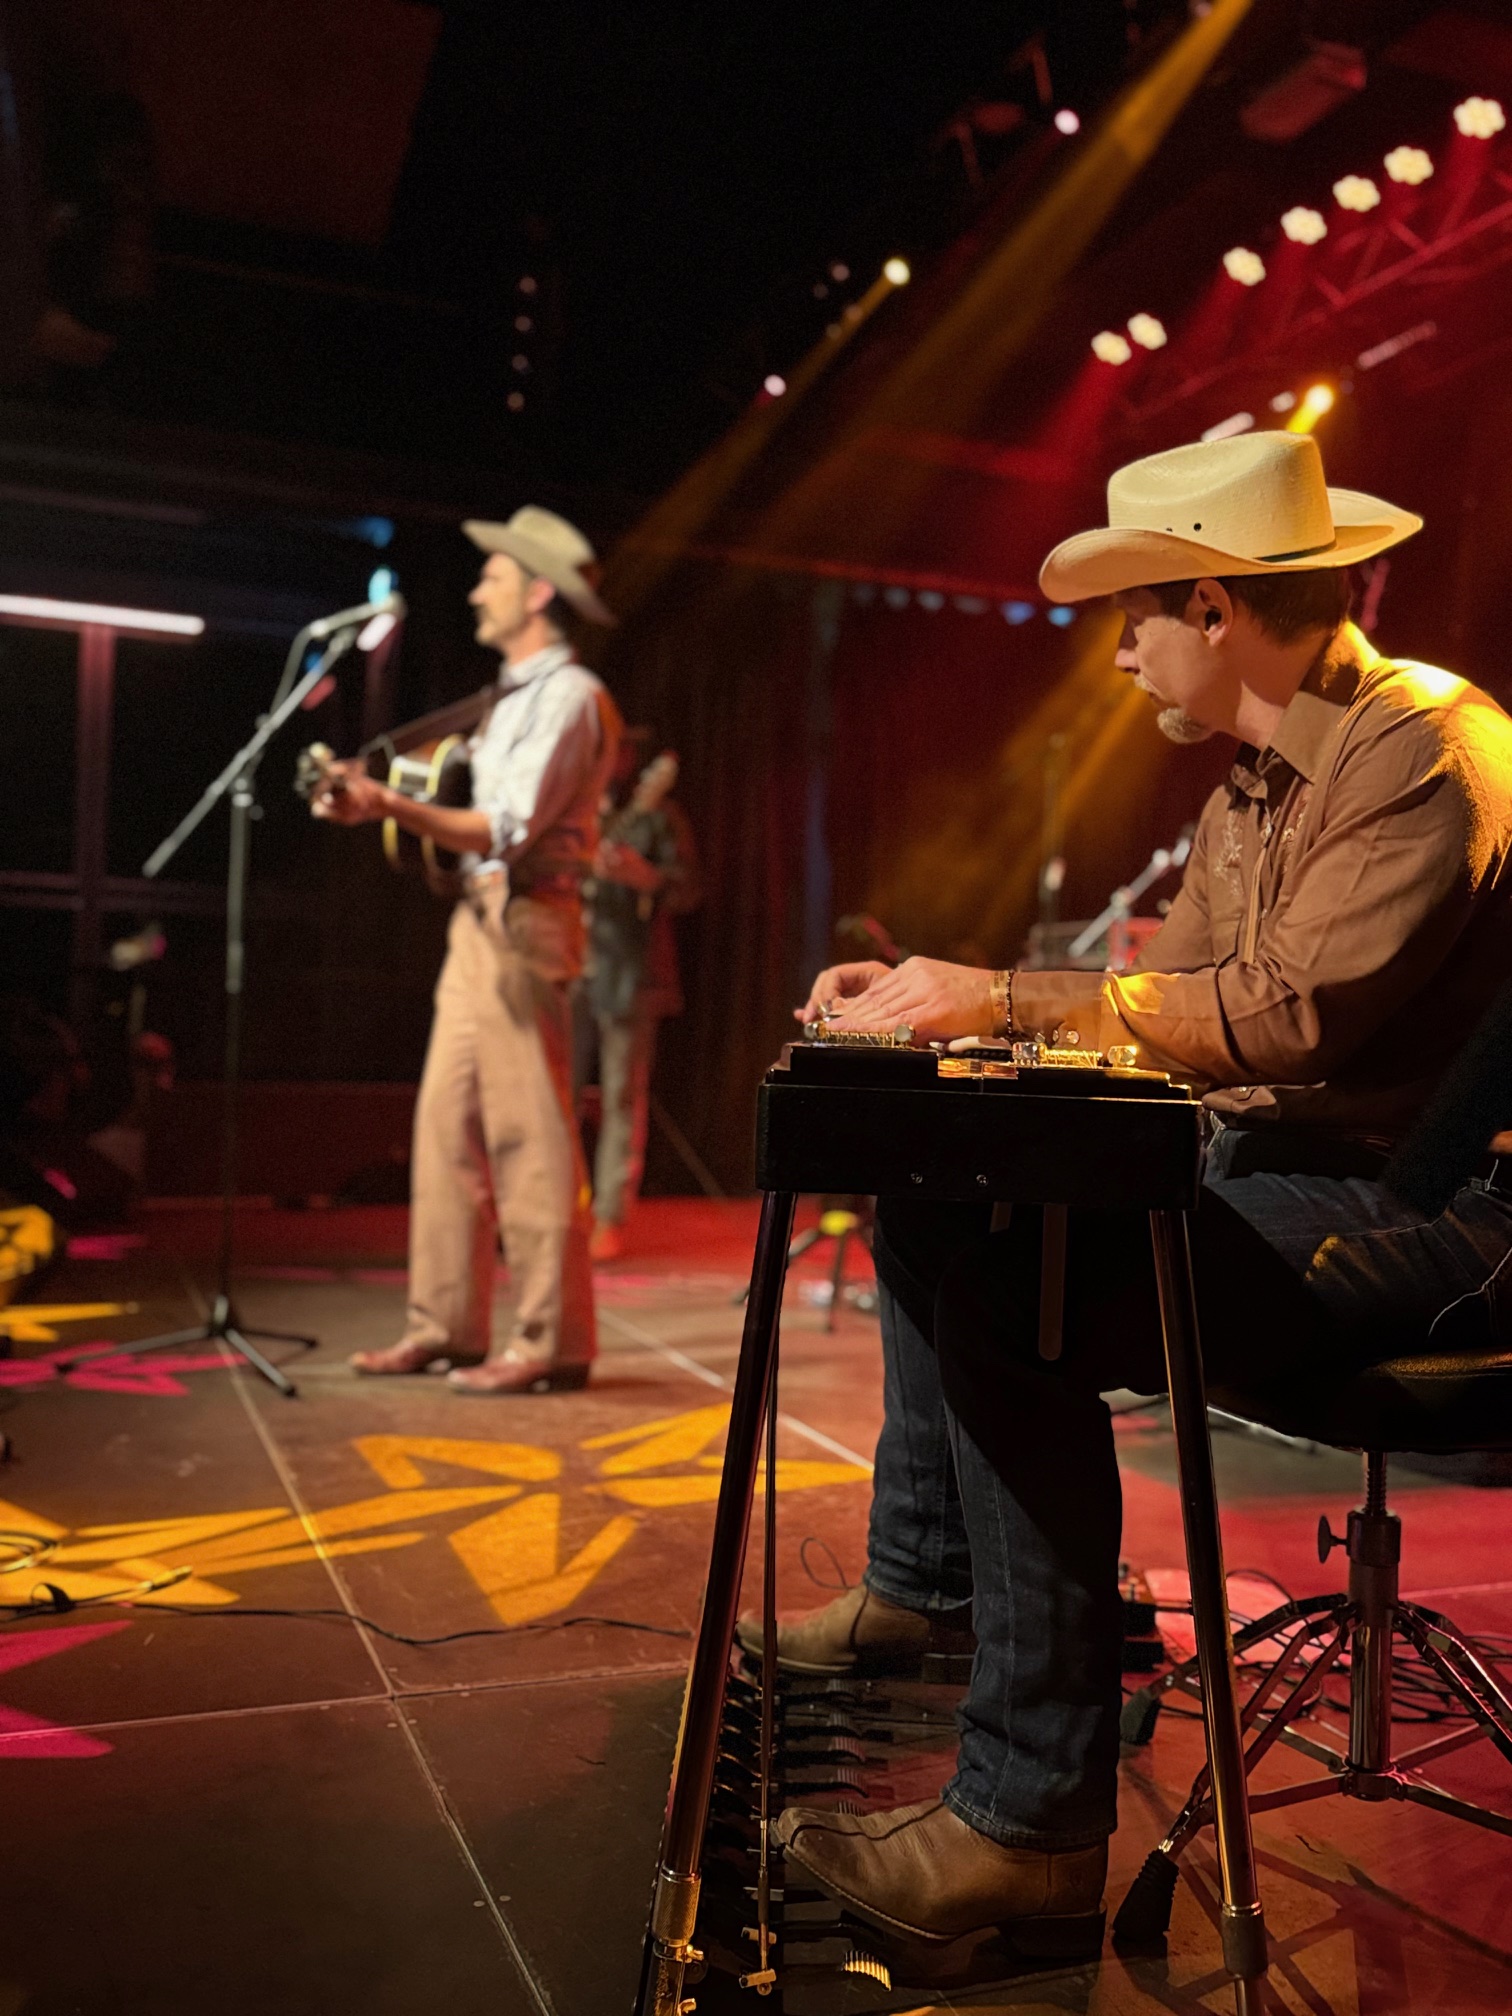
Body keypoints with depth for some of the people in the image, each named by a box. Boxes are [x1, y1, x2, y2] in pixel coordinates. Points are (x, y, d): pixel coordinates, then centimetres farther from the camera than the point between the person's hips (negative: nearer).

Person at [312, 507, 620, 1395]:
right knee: (448, 1122, 8)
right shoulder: (518, 694, 22)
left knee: (527, 1131, -9)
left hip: (523, 921, -10)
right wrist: (383, 799, 16)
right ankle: (446, 1324, 15)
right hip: (480, 919, 10)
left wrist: (392, 806, -24)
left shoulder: (568, 695, -8)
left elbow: (509, 832, -18)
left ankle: (552, 1341, -2)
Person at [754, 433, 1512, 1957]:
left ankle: (1030, 1832, -19)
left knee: (1014, 1312, -29)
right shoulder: (1248, 790, 15)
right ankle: (919, 1590, 22)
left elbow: (1294, 1013, -27)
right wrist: (931, 997, 7)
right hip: (1265, 1171, 10)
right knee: (933, 1207, 10)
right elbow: (1164, 995, 16)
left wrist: (1003, 999, -23)